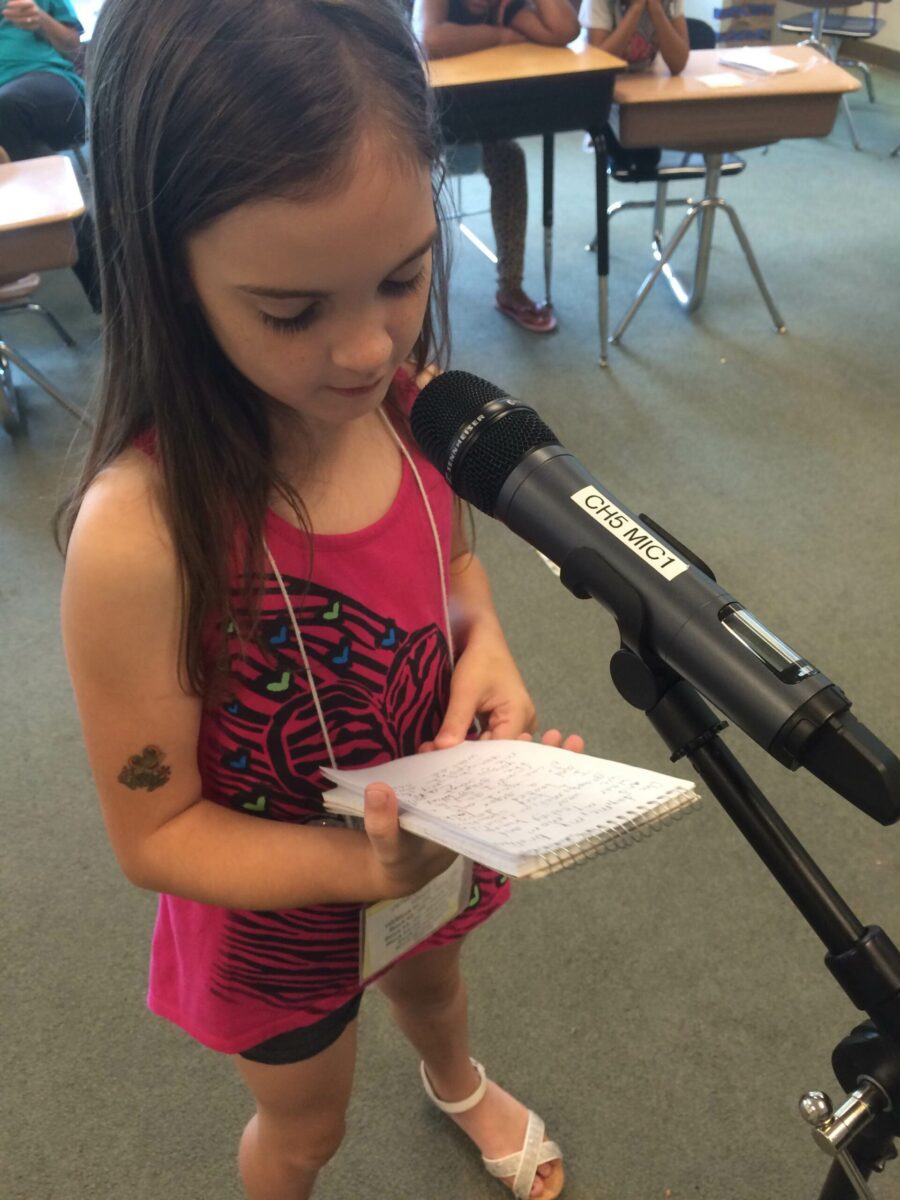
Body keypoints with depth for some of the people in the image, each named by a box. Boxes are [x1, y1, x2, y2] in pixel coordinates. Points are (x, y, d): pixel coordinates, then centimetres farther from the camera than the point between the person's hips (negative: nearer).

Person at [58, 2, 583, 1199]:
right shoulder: (142, 533, -37)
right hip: (288, 904, -4)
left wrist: (485, 643, -19)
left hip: (443, 833, 5)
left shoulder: (409, 401, -21)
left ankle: (459, 1084, 74)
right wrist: (373, 866, -38)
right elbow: (157, 833, -24)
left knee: (430, 976, 39)